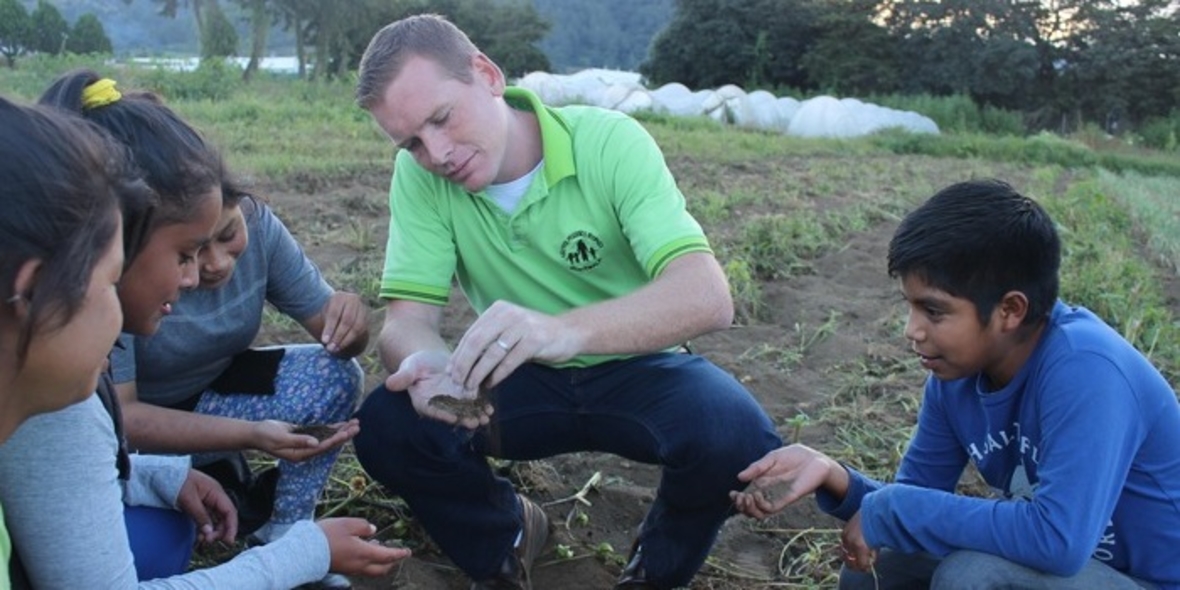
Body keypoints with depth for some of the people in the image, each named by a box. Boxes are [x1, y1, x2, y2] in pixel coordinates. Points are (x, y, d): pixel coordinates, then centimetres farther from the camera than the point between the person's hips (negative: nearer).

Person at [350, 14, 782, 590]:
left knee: (737, 436, -31)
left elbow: (707, 296, -33)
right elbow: (408, 318, -15)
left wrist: (564, 330, -51)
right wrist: (425, 364, -40)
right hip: (520, 379, 2)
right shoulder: (419, 173, -12)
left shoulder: (609, 142, -22)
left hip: (636, 370, -2)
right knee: (387, 427, -22)